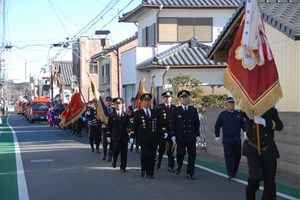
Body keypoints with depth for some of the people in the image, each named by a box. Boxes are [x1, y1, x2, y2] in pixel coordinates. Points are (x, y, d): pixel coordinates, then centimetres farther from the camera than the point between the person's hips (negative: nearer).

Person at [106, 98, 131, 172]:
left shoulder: (126, 114, 8)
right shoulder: (112, 115, 4)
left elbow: (128, 125, 7)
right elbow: (109, 126, 3)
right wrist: (108, 136, -1)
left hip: (124, 136, 2)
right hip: (116, 136, -2)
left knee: (124, 152, 2)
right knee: (116, 150, -9)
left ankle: (123, 167, 10)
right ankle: (114, 160, 22)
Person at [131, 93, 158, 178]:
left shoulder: (154, 113, 15)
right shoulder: (138, 113, 7)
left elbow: (158, 125, 15)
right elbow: (134, 126, 4)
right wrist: (132, 136, -3)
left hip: (153, 139, 3)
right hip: (143, 139, -3)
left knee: (152, 157, 2)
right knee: (145, 154, -15)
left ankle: (150, 173, 10)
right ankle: (143, 169, 9)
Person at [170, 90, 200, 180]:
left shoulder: (193, 110, 10)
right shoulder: (176, 111, 4)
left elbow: (197, 123, 11)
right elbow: (173, 124, 2)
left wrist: (197, 135, 6)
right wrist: (173, 135, -5)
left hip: (191, 137, 2)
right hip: (180, 137, -2)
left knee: (192, 155, 0)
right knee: (180, 153, -6)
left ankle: (190, 173, 7)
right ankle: (179, 166, 24)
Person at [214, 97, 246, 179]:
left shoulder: (238, 114, 9)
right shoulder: (222, 114, 1)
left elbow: (243, 124, 11)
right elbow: (217, 125, 8)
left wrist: (245, 131, -7)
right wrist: (217, 136, 9)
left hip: (237, 139, 3)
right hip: (227, 139, -3)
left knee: (237, 156, 6)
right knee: (229, 156, -9)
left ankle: (234, 172, 19)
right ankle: (230, 174, -11)